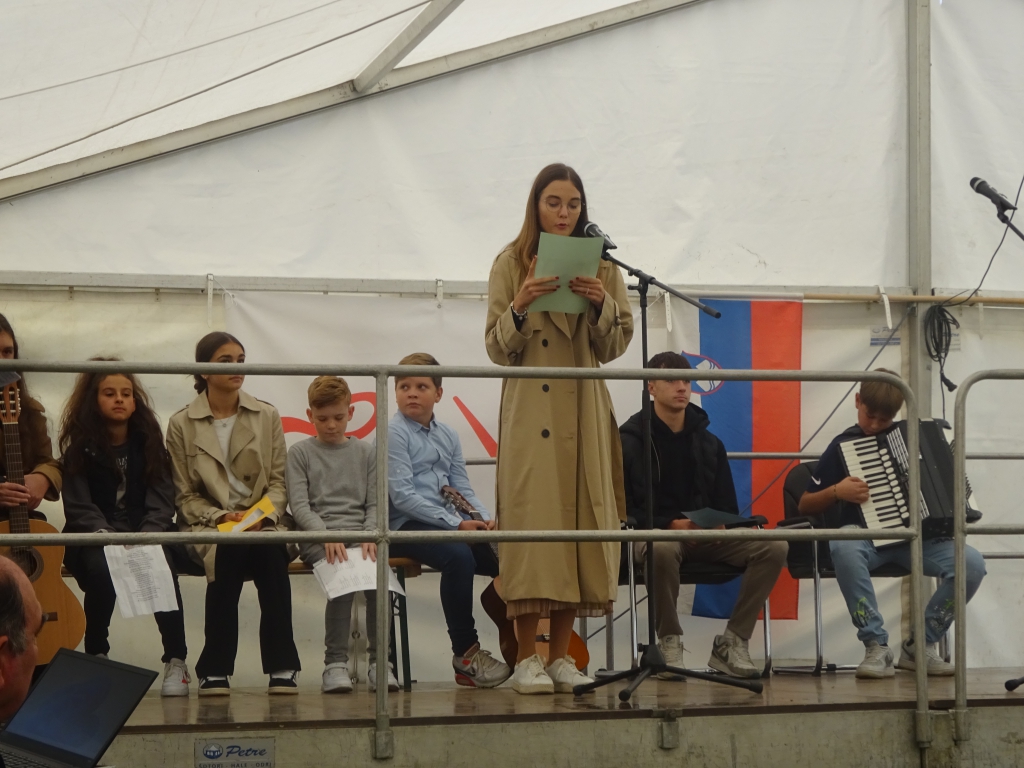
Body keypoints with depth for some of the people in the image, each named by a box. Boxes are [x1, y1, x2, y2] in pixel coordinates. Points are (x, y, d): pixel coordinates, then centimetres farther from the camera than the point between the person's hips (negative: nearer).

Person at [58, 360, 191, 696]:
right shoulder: (79, 447, 2)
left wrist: (145, 540, -20)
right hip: (94, 540, -1)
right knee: (101, 568, -35)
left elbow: (161, 502, -1)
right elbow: (79, 508, -6)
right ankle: (96, 659, -17)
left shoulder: (148, 442, 7)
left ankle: (176, 662, -27)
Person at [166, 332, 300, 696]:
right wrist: (222, 517, -14)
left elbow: (278, 482, 8)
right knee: (228, 552, -36)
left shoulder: (267, 416, 11)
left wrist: (262, 515, -12)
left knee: (272, 553, -34)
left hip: (264, 522, 2)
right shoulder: (181, 425, 4)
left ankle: (282, 667, -29)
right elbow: (185, 496, 3)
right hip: (208, 523, -2)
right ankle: (215, 670, -27)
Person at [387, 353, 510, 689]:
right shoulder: (394, 433, -3)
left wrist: (484, 519, -4)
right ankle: (465, 654, -25)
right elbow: (402, 495, -13)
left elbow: (462, 488, 18)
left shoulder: (448, 436, 19)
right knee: (458, 555, -34)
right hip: (406, 525, -7)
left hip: (448, 523, 7)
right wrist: (455, 523, -18)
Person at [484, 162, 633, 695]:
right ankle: (526, 659, -4)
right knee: (530, 519, -8)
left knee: (579, 520, 1)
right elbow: (497, 350, 0)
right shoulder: (511, 264, 5)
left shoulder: (600, 266, 11)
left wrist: (602, 305, -13)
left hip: (584, 410, 3)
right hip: (529, 409, -3)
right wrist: (520, 307, -18)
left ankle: (560, 656, 9)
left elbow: (615, 346, 6)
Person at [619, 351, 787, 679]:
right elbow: (626, 509, -7)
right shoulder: (631, 440, -1)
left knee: (774, 547, -19)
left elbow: (727, 505, 15)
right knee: (662, 549, -43)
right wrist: (671, 524, -21)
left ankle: (732, 642, -15)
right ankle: (669, 643, -22)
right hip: (653, 534, -5)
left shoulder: (708, 443, 14)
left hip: (706, 537, 5)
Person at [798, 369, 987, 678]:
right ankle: (876, 645, -29)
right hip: (867, 537, -3)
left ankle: (921, 644, -7)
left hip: (915, 536, 3)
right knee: (844, 546, -41)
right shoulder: (844, 445, 6)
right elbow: (805, 505, 7)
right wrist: (837, 492, -12)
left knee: (972, 562, -26)